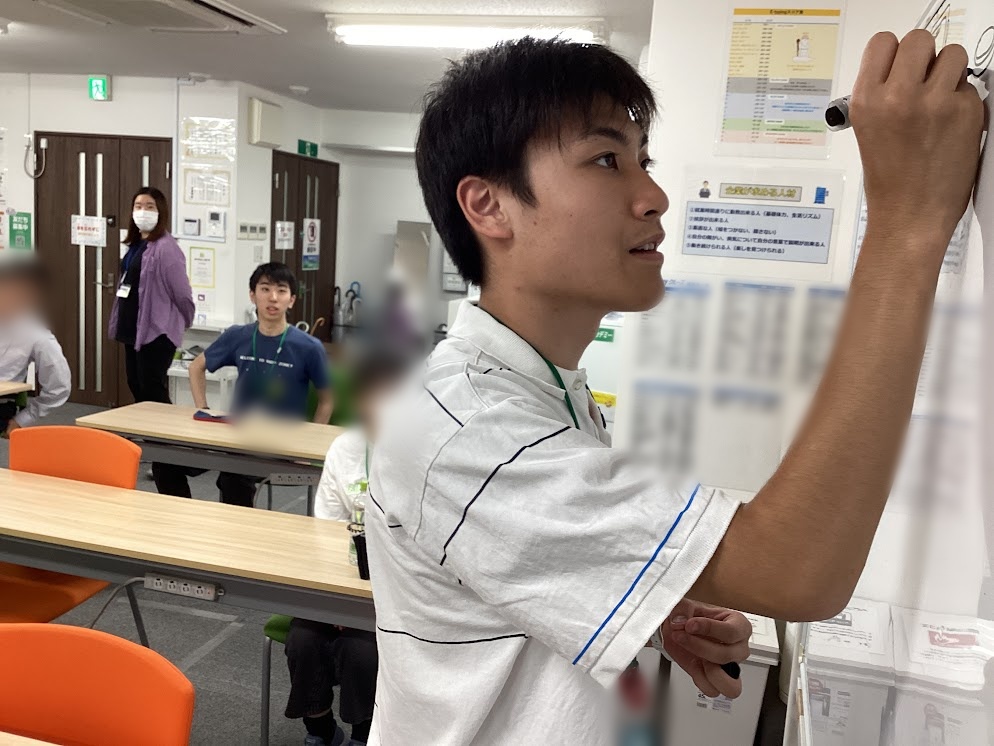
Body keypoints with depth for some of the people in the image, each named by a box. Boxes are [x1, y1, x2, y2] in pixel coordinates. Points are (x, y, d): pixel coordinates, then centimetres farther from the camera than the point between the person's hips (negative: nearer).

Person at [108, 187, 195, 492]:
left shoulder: (165, 248, -17)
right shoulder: (135, 246, 12)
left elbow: (182, 293, -15)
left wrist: (181, 323, 0)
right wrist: (120, 322, 20)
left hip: (157, 331, -10)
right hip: (134, 329, 10)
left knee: (153, 394, -5)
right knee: (137, 388, 15)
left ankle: (166, 463, 6)